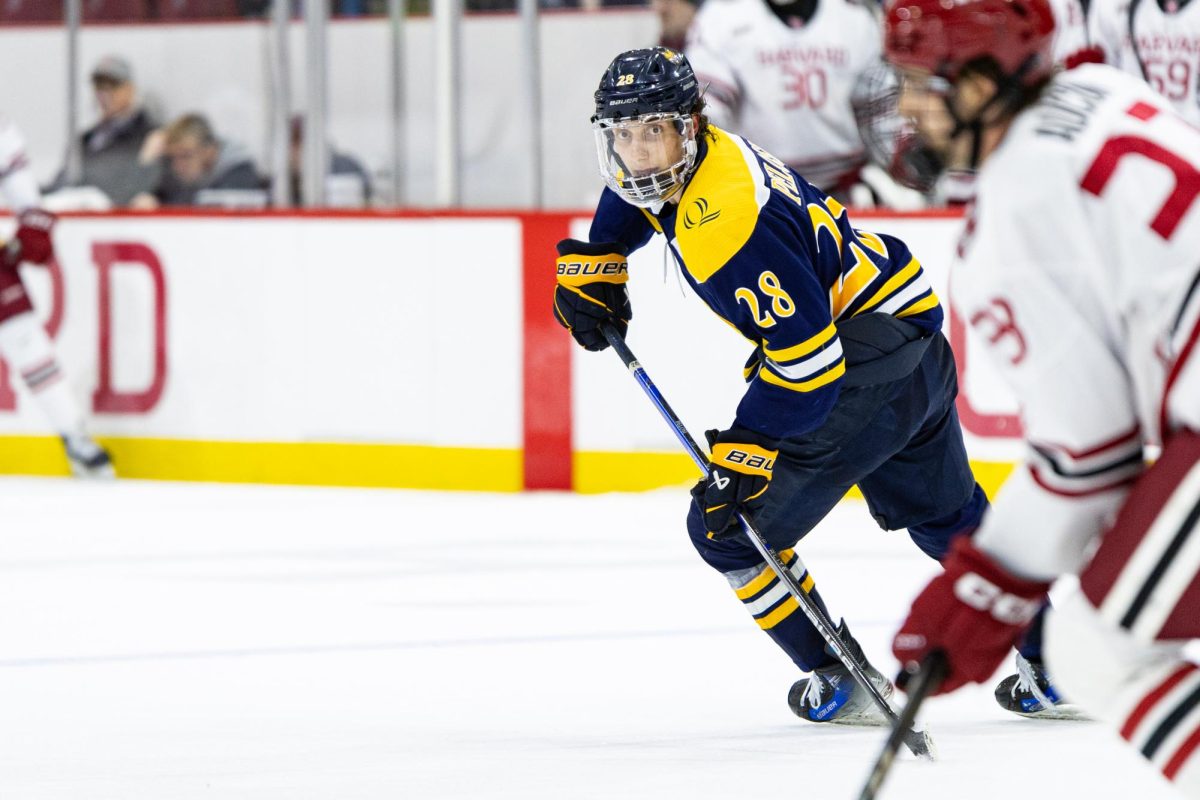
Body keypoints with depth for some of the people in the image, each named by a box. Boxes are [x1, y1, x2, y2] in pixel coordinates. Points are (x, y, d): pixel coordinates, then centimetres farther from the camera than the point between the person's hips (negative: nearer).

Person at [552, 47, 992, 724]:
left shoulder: (727, 224, -28)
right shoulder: (680, 166, 1)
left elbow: (805, 354, -29)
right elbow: (622, 210, 29)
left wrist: (744, 455, -26)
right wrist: (589, 272, 17)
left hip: (868, 356, -11)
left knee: (730, 526, -2)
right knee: (948, 518, 26)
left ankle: (841, 683, 6)